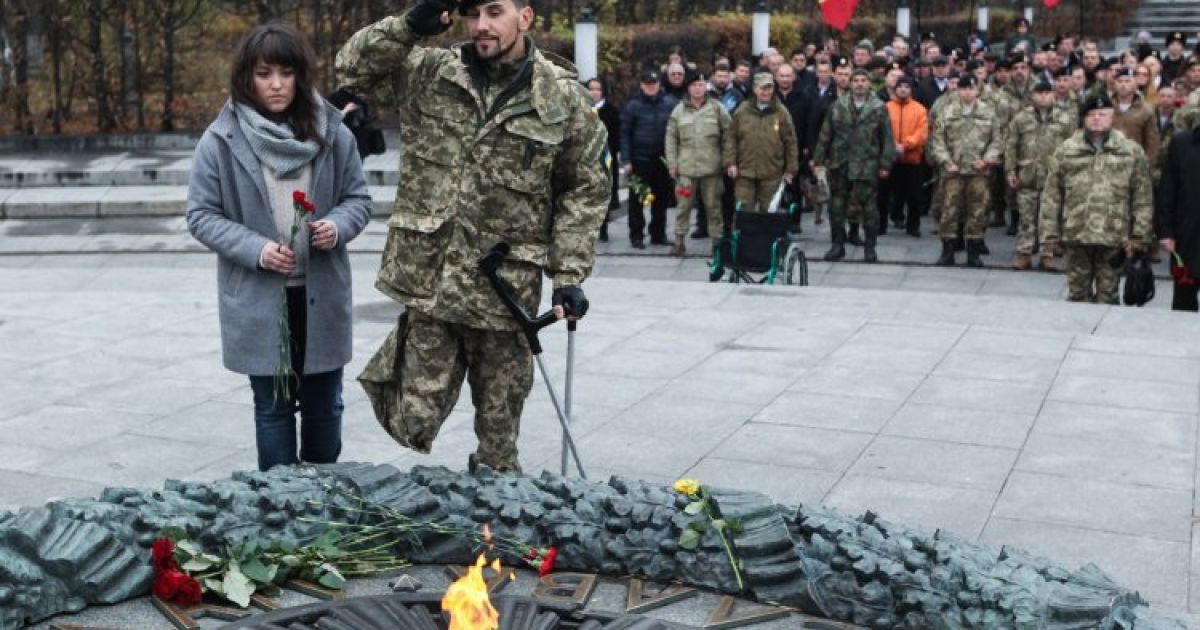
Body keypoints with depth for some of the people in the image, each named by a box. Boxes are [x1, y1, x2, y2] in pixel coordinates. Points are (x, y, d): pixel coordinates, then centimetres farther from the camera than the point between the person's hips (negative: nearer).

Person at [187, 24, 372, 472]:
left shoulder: (331, 132, -2)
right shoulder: (222, 139, -8)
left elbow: (358, 198, 7)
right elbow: (202, 215, -4)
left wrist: (339, 225, -15)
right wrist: (256, 250, -18)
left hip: (322, 294, 2)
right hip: (259, 299, -2)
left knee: (324, 404, 15)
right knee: (273, 406, 9)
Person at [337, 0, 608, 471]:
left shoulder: (563, 97, -2)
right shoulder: (427, 73, 3)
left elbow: (585, 190, 2)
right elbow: (354, 65, 5)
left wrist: (568, 276, -4)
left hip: (505, 289, -1)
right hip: (429, 278, 1)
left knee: (499, 440, 12)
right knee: (414, 423, 1)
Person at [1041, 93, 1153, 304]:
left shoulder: (1132, 151, 3)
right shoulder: (1066, 150, 5)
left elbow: (1142, 198, 3)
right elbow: (1051, 196, 6)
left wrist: (1138, 235, -2)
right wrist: (1049, 233, 1)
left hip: (1114, 237, -1)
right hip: (1075, 235, 1)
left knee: (1108, 297, 5)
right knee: (1077, 294, 9)